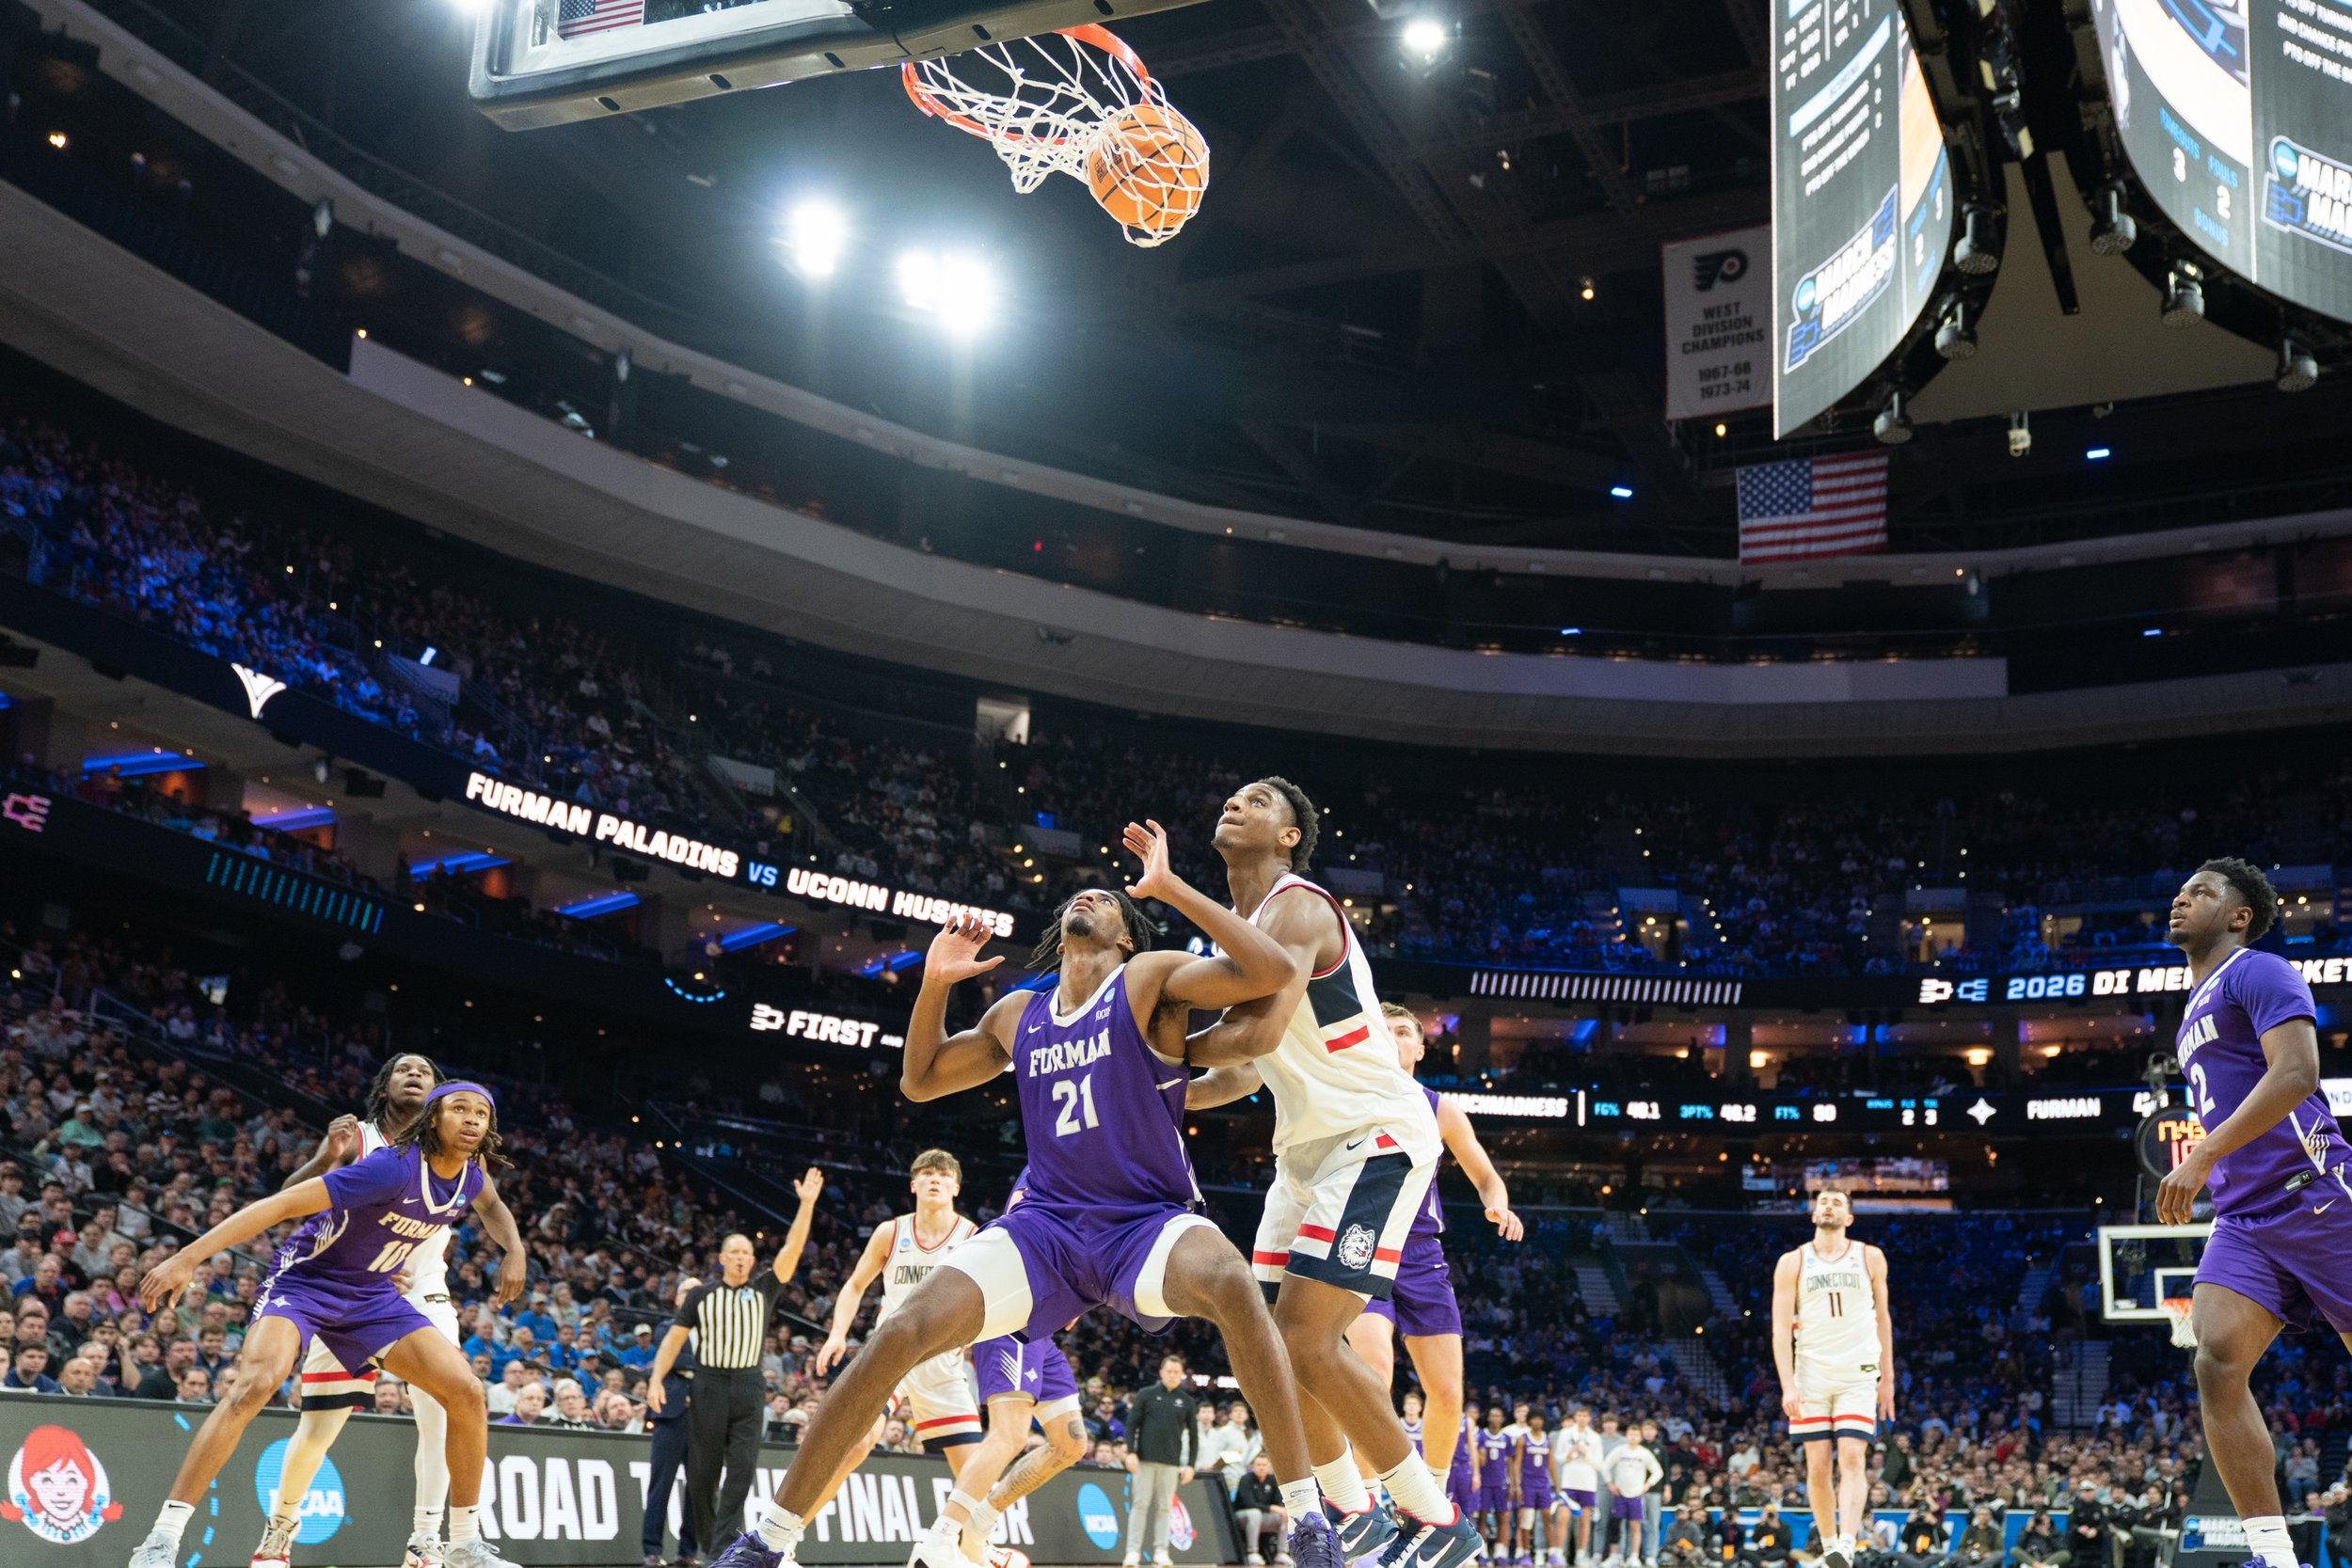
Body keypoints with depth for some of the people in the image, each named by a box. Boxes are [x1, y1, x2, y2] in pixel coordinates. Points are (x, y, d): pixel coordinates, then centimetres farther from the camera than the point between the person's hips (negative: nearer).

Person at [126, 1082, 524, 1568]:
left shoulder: (471, 1174, -6)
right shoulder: (394, 1167, -29)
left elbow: (490, 1204, 22)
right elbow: (281, 1204, -32)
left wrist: (514, 1248, 3)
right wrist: (187, 1258, -37)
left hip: (375, 1295, 6)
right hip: (304, 1279, -6)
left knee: (468, 1394, -6)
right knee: (255, 1385, -32)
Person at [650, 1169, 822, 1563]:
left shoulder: (764, 1291, 8)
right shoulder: (700, 1295, 7)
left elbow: (791, 1249, -2)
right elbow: (675, 1337, 6)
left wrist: (806, 1204, -13)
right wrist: (656, 1379, -6)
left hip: (748, 1388, 1)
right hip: (709, 1386, -1)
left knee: (742, 1468, -10)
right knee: (702, 1472, 2)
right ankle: (705, 1541, 16)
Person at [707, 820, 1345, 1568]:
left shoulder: (1148, 979, -2)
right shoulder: (1017, 1015, 13)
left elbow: (1273, 972, -18)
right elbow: (919, 1080, 26)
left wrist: (1168, 886, -16)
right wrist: (934, 983, 9)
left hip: (1147, 1219, -4)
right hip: (1046, 1223, 4)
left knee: (1230, 1282, -39)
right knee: (902, 1333, -17)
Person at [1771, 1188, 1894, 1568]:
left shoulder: (1870, 1258, 7)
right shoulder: (1792, 1263, 3)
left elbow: (1882, 1319, 15)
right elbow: (1781, 1328, -2)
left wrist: (1887, 1379, 13)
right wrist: (1788, 1385, -12)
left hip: (1858, 1374, 0)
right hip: (1811, 1375, 0)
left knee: (1853, 1458, -14)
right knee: (1818, 1466, 0)